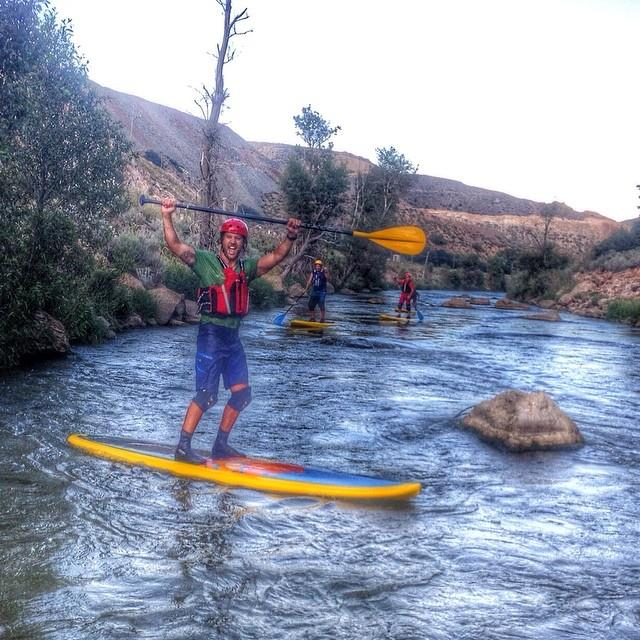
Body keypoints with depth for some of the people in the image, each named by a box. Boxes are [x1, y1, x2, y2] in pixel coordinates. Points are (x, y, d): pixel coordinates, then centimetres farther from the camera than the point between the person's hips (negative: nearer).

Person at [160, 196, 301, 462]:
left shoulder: (247, 268, 10)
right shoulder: (205, 261, -5)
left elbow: (276, 256, 12)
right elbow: (175, 245, -13)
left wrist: (290, 237, -2)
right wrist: (167, 216, -24)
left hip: (233, 338, 7)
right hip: (212, 334, -7)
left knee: (241, 393, 8)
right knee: (207, 395, -10)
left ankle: (220, 446, 20)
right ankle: (183, 448, 2)